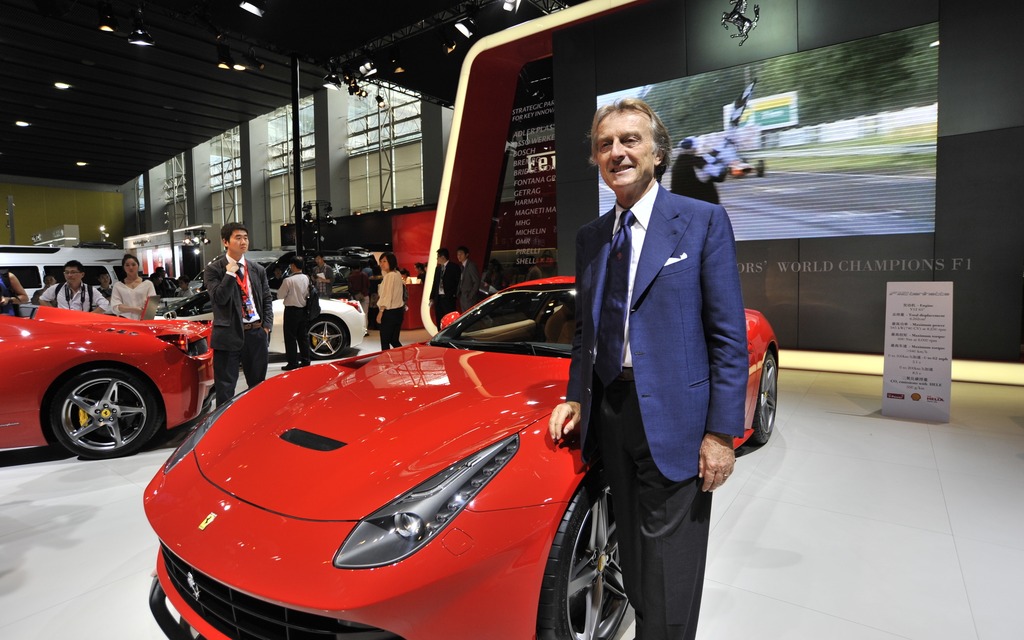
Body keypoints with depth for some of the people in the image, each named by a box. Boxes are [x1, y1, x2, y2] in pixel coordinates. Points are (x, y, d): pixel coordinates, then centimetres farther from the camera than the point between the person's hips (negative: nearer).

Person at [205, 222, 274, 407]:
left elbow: (267, 299, 12)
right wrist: (230, 273, -15)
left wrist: (267, 326, 1)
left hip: (257, 333, 4)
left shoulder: (258, 269, 11)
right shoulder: (213, 269, -1)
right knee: (225, 387, 2)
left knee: (258, 384, 14)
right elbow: (219, 298, -13)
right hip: (229, 334, -4)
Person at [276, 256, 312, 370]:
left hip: (291, 310, -6)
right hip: (304, 310, 6)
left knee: (291, 337, 2)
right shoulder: (306, 278, 1)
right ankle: (305, 361, 16)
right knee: (303, 336, 12)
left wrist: (280, 288, 9)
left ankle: (292, 363, 3)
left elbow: (280, 295, -7)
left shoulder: (288, 280, -16)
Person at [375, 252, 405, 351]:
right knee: (394, 340, 13)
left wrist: (380, 312, -16)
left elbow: (387, 296, -17)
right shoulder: (397, 274, 14)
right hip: (398, 311, 9)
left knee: (385, 341, -3)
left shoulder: (389, 276, -14)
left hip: (389, 312, -9)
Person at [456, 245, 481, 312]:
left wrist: (470, 296, -15)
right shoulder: (462, 267, 14)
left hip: (469, 299, -8)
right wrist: (459, 295, 8)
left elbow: (477, 282, -14)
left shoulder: (471, 266, -11)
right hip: (462, 298, 8)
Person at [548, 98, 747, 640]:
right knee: (632, 558, 21)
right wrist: (575, 398, 4)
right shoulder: (590, 236, 11)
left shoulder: (703, 221, -5)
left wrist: (721, 432, -13)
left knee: (669, 568, 6)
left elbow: (729, 337, -8)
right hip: (609, 412, 6)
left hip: (672, 419, -5)